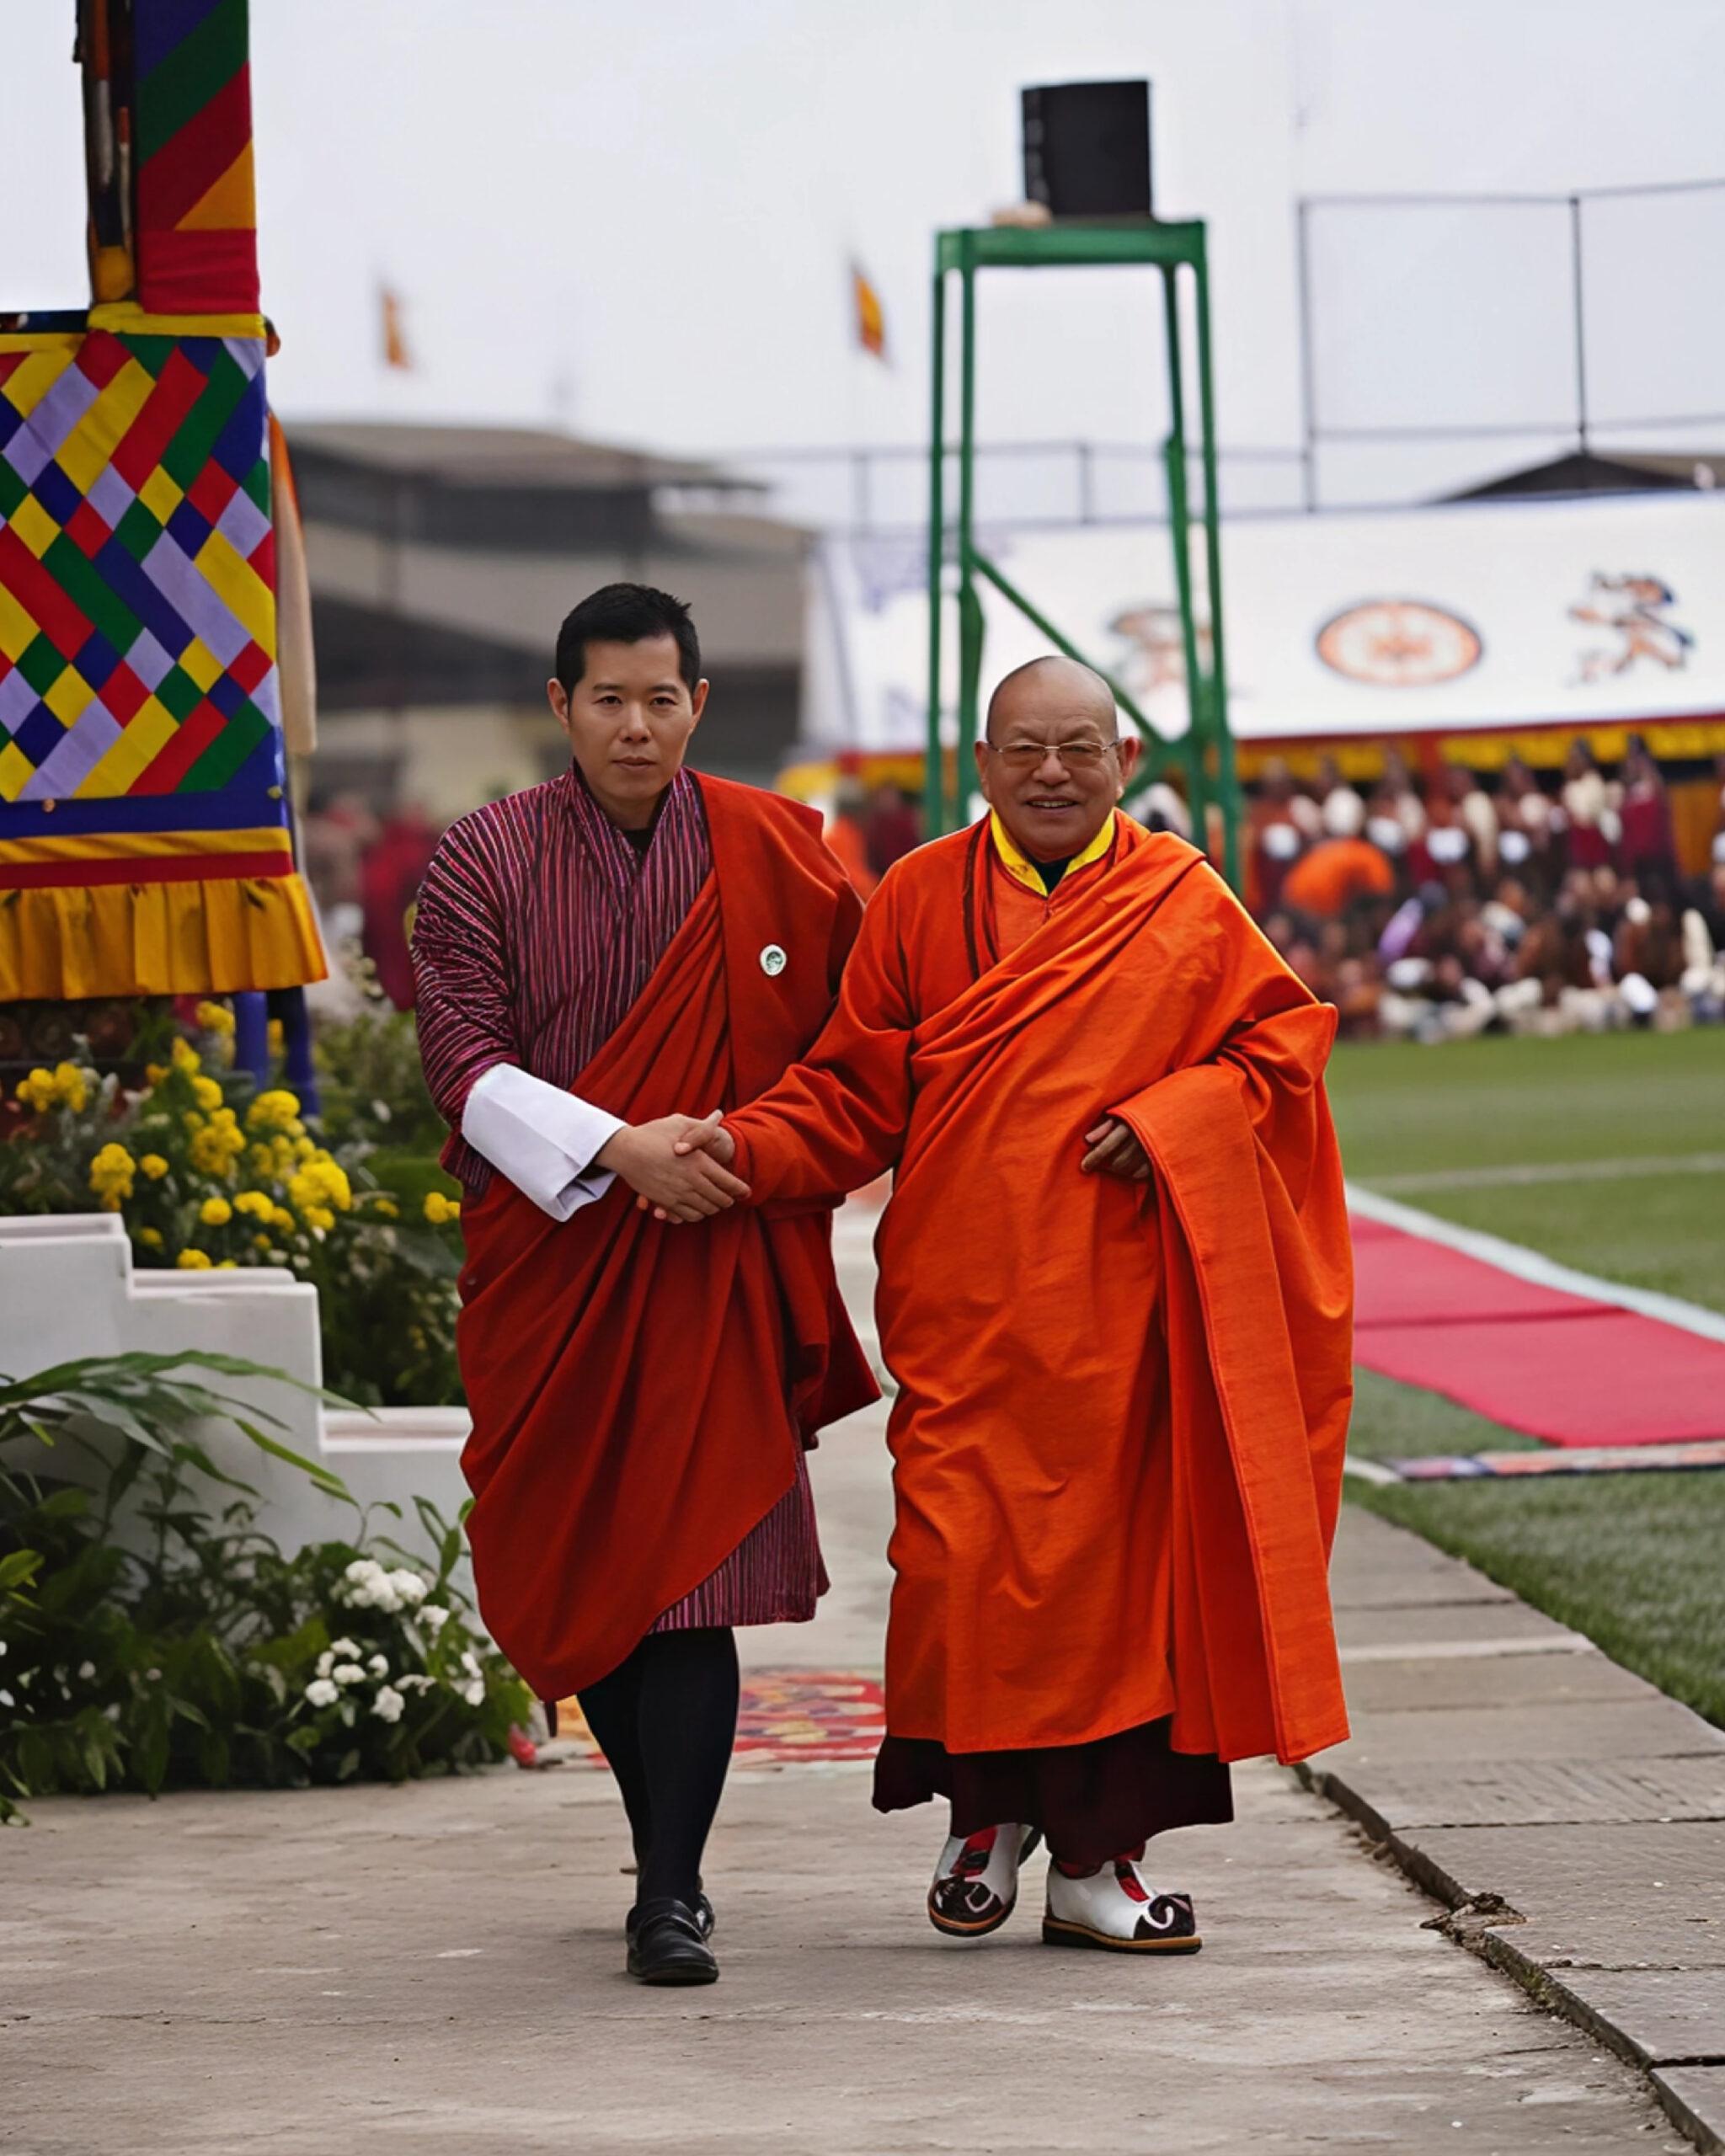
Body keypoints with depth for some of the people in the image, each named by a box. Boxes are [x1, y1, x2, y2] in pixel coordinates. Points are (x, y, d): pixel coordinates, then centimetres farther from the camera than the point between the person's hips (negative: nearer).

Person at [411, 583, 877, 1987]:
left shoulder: (775, 854, 4)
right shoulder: (486, 861, 2)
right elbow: (463, 1058, -6)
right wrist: (614, 1148, -18)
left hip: (715, 1253, -1)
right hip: (550, 1248, 1)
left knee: (687, 1567, -10)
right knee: (581, 1570, 7)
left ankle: (673, 1897, -9)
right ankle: (673, 1851, 25)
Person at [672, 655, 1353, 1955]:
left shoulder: (1183, 904, 6)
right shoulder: (920, 902, 7)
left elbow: (1283, 1041, 7)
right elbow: (854, 1097, 6)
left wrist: (1171, 1124, -8)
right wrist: (752, 1150, -12)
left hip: (1123, 1306, 0)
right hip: (966, 1301, 0)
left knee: (1118, 1556, 0)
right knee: (962, 1561, -6)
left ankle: (1096, 1852, 9)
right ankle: (988, 1811, 17)